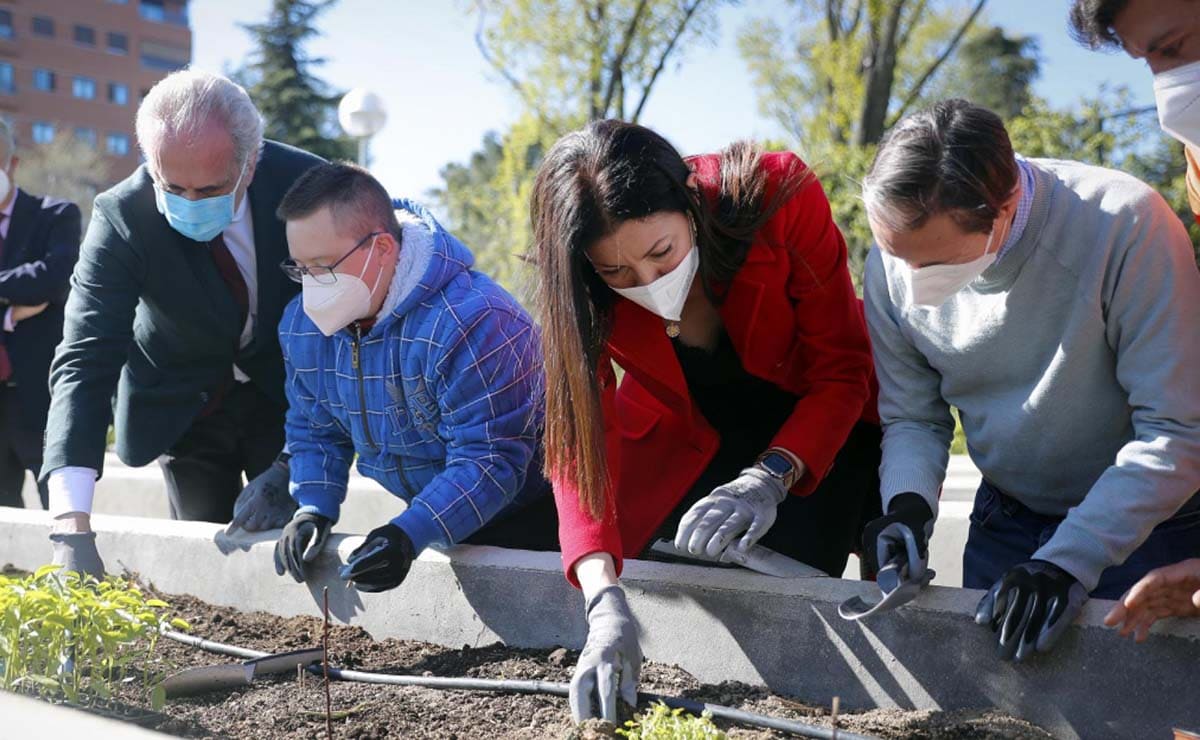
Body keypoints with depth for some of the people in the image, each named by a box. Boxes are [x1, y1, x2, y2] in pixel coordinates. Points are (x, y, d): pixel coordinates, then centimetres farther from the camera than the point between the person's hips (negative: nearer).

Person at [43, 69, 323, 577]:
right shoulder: (120, 217, -25)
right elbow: (85, 361, -30)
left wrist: (296, 460, -22)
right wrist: (71, 525, -42)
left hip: (288, 397, 0)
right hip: (185, 406, 0)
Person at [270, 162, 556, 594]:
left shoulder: (472, 323, -32)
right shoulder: (302, 325, -6)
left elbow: (490, 461, -32)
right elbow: (314, 430, 8)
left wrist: (410, 535, -43)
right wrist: (313, 509, -10)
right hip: (433, 517, 7)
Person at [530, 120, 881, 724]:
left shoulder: (781, 198, -32)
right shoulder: (580, 291, -25)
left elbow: (841, 373, -25)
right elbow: (578, 444, -29)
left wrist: (769, 480, -42)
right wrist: (605, 601, -45)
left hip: (813, 423, -2)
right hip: (683, 433, 2)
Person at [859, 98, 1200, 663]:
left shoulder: (1123, 224, -28)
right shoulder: (891, 264, -13)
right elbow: (912, 418, -1)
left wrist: (1070, 561, -31)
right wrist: (908, 502, -22)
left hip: (1147, 524, -4)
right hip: (1006, 520, 4)